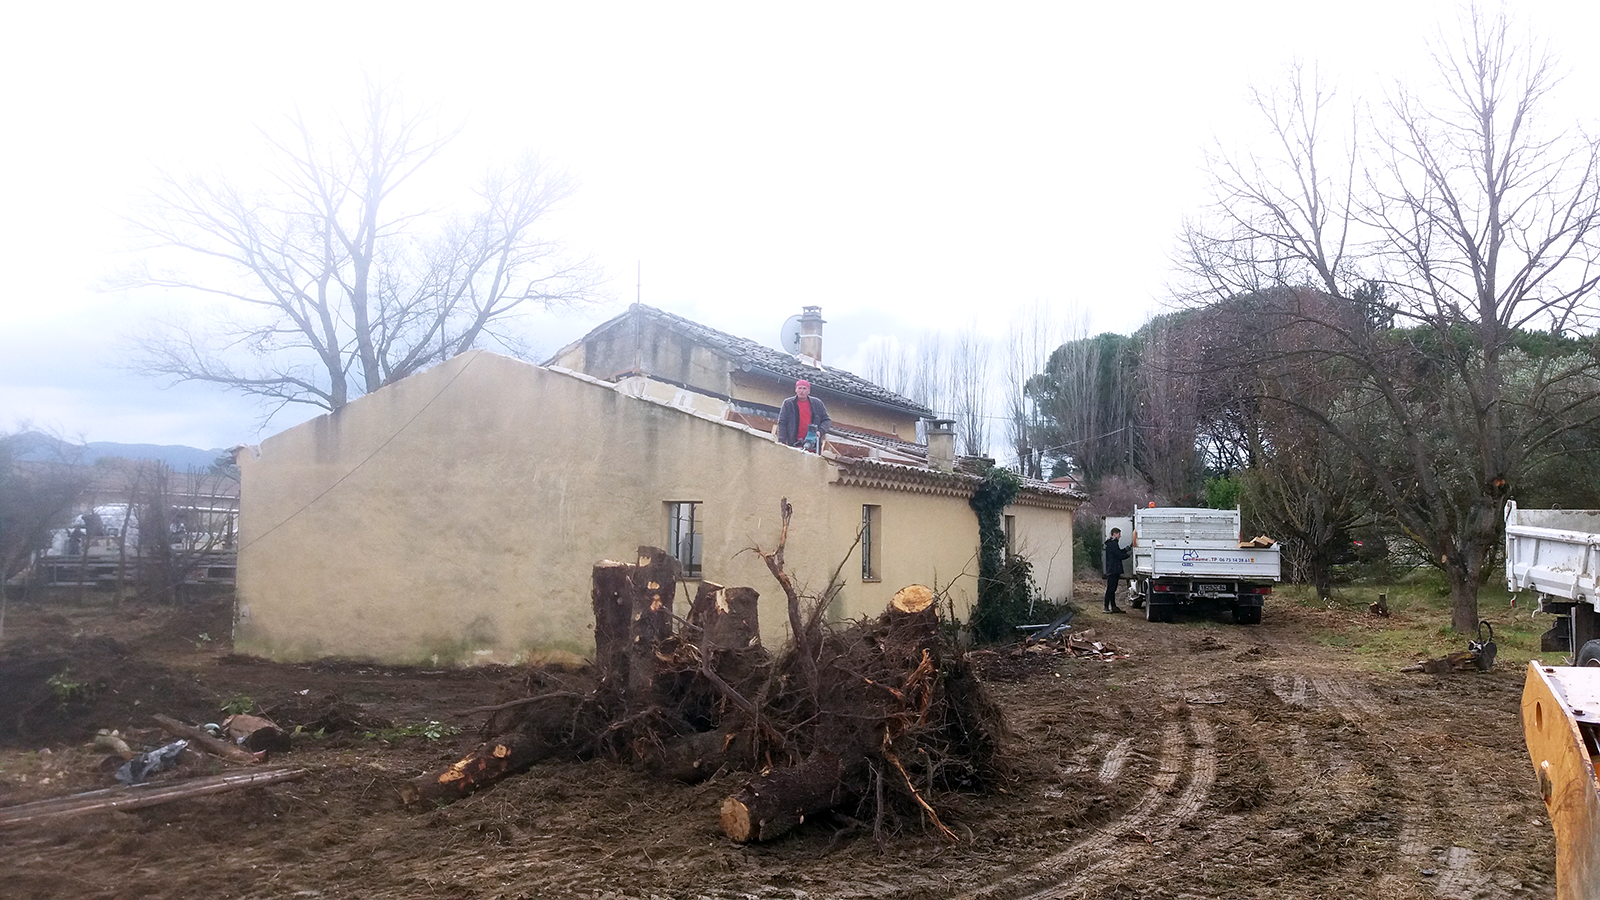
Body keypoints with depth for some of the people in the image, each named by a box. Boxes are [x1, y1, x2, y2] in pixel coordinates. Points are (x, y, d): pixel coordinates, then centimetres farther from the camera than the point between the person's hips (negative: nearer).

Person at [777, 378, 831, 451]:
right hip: (794, 445, -1)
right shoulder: (788, 403, 4)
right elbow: (782, 423, 1)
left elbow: (827, 420, 12)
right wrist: (781, 441, -10)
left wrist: (820, 431, -7)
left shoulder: (817, 403, 9)